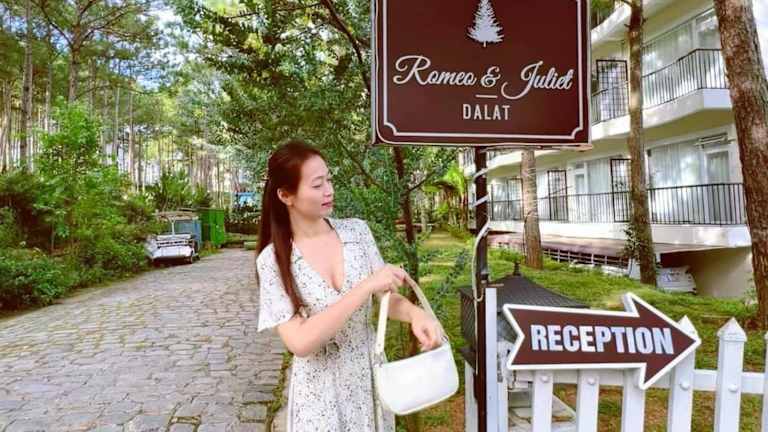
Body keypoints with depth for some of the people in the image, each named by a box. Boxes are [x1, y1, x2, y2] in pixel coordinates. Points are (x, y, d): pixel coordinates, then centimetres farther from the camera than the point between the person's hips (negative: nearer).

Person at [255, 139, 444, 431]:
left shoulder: (357, 231, -6)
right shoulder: (273, 260, -14)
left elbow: (386, 297, -2)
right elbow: (300, 342, -23)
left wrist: (415, 313, -25)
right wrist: (366, 287, -28)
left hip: (371, 376, 3)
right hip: (320, 392, -3)